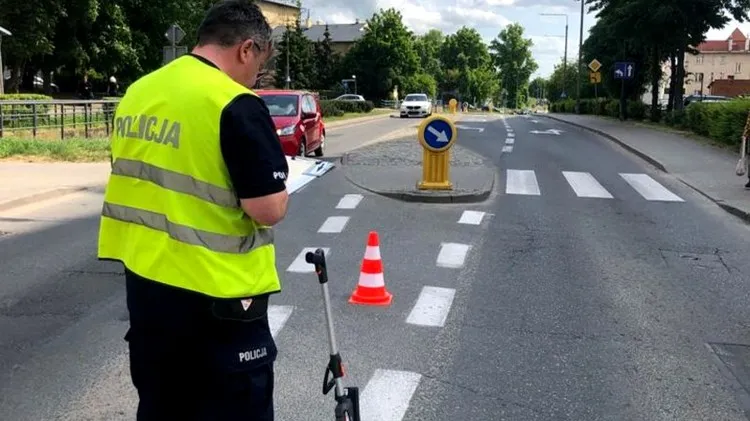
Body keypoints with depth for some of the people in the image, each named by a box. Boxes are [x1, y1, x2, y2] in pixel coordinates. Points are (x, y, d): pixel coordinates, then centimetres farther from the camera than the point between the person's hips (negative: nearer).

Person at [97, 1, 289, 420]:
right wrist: (275, 183, 1)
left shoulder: (138, 92, 6)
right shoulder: (237, 105, -17)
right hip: (217, 295, -7)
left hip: (145, 281, 7)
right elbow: (269, 210, -18)